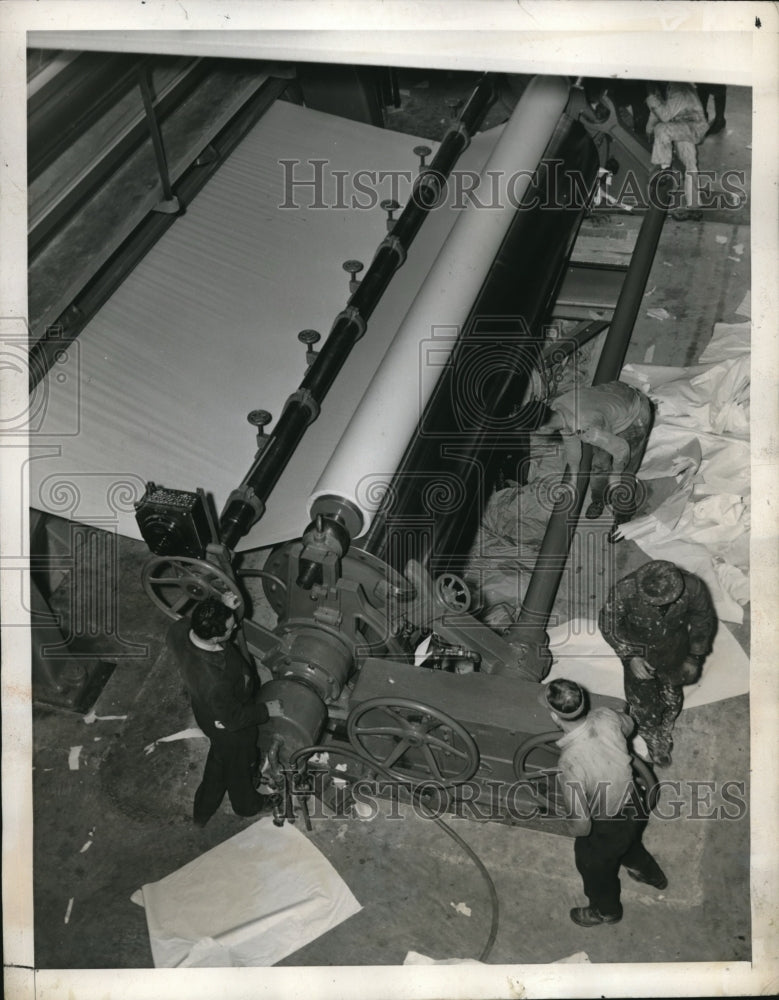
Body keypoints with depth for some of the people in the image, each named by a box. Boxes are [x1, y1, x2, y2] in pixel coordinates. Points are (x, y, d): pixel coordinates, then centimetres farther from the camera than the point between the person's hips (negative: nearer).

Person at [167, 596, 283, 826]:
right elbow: (233, 720, -28)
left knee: (218, 758, 34)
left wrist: (224, 611, -14)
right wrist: (266, 710, -14)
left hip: (205, 711, 6)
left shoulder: (179, 629, -30)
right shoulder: (215, 681, -47)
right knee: (238, 767, 27)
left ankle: (202, 812, 59)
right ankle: (246, 805, 60)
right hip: (229, 730, -6)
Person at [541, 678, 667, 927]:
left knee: (594, 867, 28)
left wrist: (579, 832, -5)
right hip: (636, 805, 5)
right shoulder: (606, 717, -24)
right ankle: (651, 874, 68)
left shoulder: (570, 764, -41)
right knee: (629, 845, 39)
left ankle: (606, 911, 58)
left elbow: (581, 824, -29)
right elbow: (628, 725, 3)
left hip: (608, 828, -5)